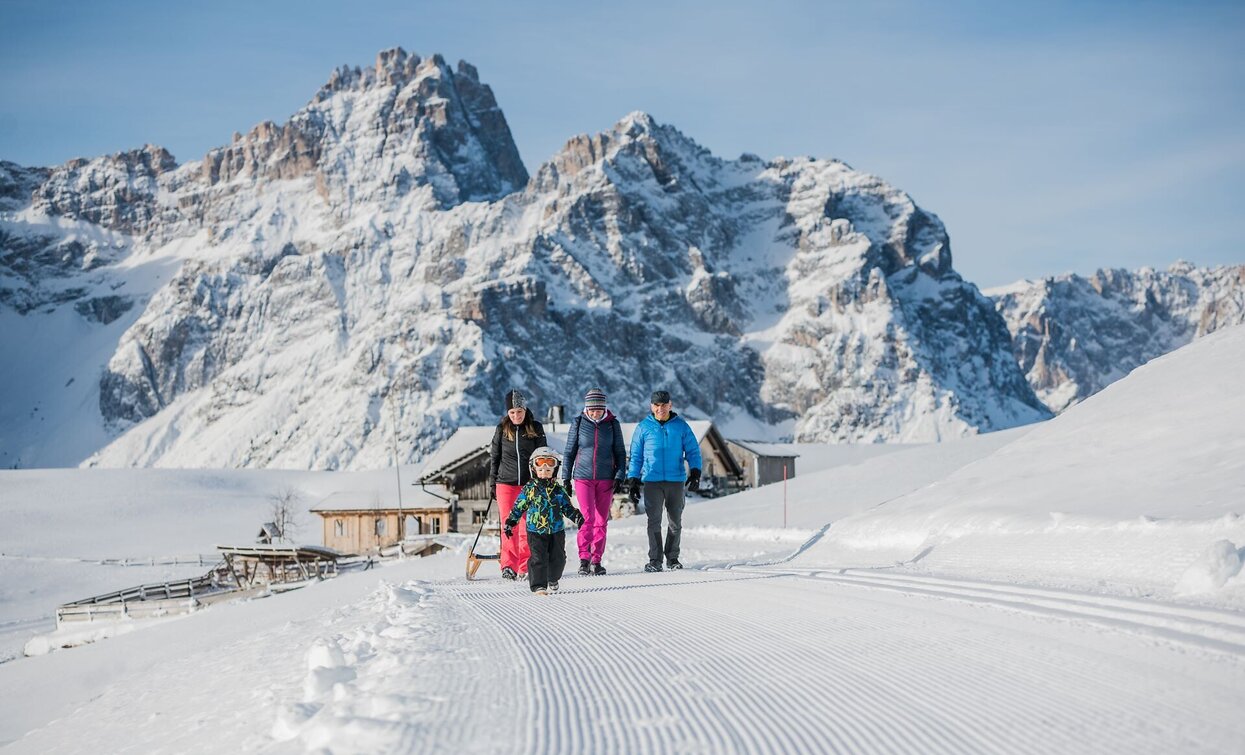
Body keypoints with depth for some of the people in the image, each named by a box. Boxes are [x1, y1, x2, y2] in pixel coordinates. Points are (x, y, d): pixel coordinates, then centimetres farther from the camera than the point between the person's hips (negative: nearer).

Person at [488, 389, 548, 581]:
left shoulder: (535, 428, 3)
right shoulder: (502, 429, 4)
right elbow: (494, 456, 11)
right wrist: (492, 482, 9)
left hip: (529, 483, 0)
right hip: (506, 483, 0)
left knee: (527, 527, -1)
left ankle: (525, 568, 6)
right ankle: (508, 566, -5)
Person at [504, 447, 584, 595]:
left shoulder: (559, 490, 4)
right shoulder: (529, 489, -2)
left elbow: (567, 507, 11)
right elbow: (518, 507, 3)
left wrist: (576, 516, -5)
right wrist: (510, 522, 0)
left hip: (556, 531, 3)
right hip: (536, 531, -3)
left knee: (558, 558, 10)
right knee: (538, 558, -9)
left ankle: (553, 580, 32)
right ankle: (538, 585, -4)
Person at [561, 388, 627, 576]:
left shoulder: (612, 424, 2)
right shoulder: (578, 423, 0)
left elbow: (620, 452, 8)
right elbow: (569, 452, 6)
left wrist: (619, 476, -2)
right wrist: (566, 478, 4)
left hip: (606, 479, 1)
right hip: (583, 477, -1)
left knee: (601, 521, 3)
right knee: (588, 518, -14)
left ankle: (596, 560, 11)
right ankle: (584, 558, -7)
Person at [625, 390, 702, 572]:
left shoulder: (681, 426, 6)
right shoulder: (643, 427, 6)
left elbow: (693, 451, 7)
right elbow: (636, 456, 10)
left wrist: (695, 472, -7)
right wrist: (633, 481, 5)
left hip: (676, 480, 1)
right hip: (652, 481, -1)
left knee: (676, 521, 6)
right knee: (654, 521, -6)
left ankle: (672, 558, 18)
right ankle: (655, 560, -3)